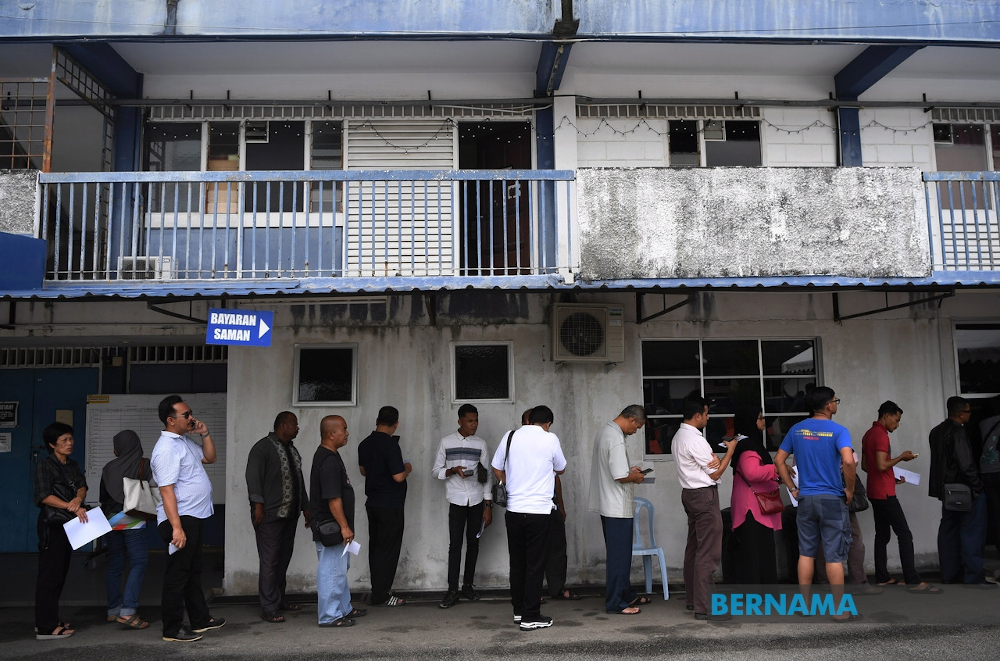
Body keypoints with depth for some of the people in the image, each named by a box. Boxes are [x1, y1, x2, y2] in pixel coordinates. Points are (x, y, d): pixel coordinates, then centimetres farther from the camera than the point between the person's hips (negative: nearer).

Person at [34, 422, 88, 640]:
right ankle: (46, 628, -5)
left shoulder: (73, 465, 15)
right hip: (52, 525, -7)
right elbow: (43, 496, -16)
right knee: (50, 574, -7)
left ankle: (50, 621, 18)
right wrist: (71, 507, -24)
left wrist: (78, 499, -19)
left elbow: (82, 487, 3)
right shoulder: (44, 465, -7)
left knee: (60, 574, 10)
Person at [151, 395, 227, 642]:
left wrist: (205, 435, 6)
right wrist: (176, 527, -27)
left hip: (194, 518, 10)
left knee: (194, 571, 19)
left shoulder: (185, 441, 10)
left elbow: (210, 457, 23)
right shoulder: (167, 448, -19)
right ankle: (172, 629, 11)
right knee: (177, 575, 0)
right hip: (180, 519, -10)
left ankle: (200, 619, 30)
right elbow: (166, 490, -24)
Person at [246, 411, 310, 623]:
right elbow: (253, 476, -16)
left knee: (284, 558, 13)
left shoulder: (292, 450, 18)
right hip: (269, 515, -8)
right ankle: (268, 608, -2)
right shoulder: (263, 447, -8)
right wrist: (257, 504, -22)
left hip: (290, 514, 8)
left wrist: (305, 507, 23)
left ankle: (279, 599, 25)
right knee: (270, 560, -6)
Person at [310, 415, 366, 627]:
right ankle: (330, 616, 8)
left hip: (334, 528, 11)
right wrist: (344, 526, -22)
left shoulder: (329, 455, 11)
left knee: (341, 569, 20)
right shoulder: (328, 461, -23)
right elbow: (333, 498, -26)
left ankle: (344, 608, 32)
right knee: (332, 571, -1)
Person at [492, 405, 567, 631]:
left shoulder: (510, 436, 3)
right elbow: (561, 470, 10)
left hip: (513, 509, 4)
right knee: (535, 565, 3)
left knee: (517, 562, 15)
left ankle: (518, 611, 24)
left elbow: (497, 470, 9)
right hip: (539, 511, -3)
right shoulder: (550, 439, -5)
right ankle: (530, 617, 6)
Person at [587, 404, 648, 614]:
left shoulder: (604, 431, 9)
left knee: (621, 552, 19)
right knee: (619, 555, -1)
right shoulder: (616, 440, -23)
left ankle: (626, 594, 29)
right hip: (618, 507, -10)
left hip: (607, 503, 10)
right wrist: (636, 477, -7)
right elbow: (621, 477, -25)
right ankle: (615, 602, 7)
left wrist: (630, 468, 13)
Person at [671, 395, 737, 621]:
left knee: (694, 547, 16)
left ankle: (692, 599, 24)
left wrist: (713, 458, -1)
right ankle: (705, 607, -6)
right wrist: (730, 450, 0)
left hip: (690, 494, 10)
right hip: (704, 495, -10)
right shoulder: (695, 440, -19)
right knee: (708, 553, -7)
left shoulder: (678, 437, 11)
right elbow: (715, 474, -11)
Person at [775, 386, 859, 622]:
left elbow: (779, 460, 6)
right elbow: (848, 461, -25)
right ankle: (840, 610, 8)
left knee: (806, 553, 12)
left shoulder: (797, 429, 5)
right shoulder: (838, 431, -11)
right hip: (832, 499, -4)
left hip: (806, 499, 4)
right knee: (834, 556, 1)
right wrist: (850, 489, -10)